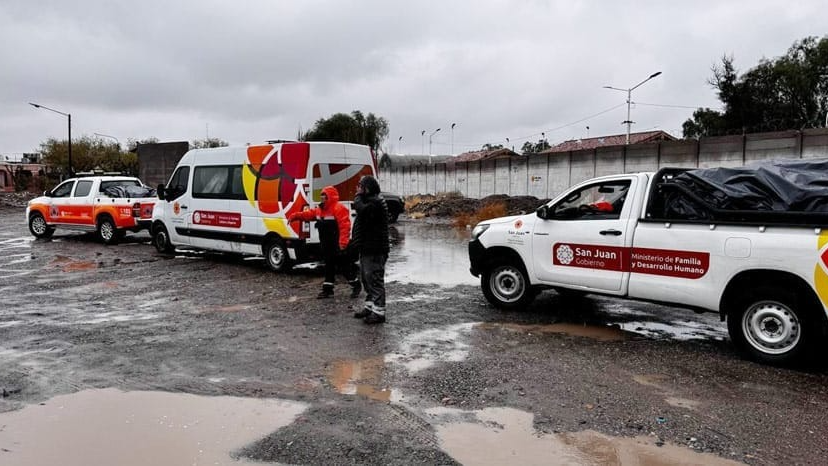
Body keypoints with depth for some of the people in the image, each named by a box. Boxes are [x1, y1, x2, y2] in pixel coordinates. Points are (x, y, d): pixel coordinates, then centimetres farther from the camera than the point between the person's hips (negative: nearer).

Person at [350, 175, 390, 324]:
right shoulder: (369, 201, 19)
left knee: (375, 279, -9)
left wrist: (358, 195, -14)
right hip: (367, 249, 11)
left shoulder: (375, 202, -15)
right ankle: (370, 306, 30)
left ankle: (379, 312, -6)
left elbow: (362, 210, -32)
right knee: (366, 278, 19)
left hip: (374, 250, -11)